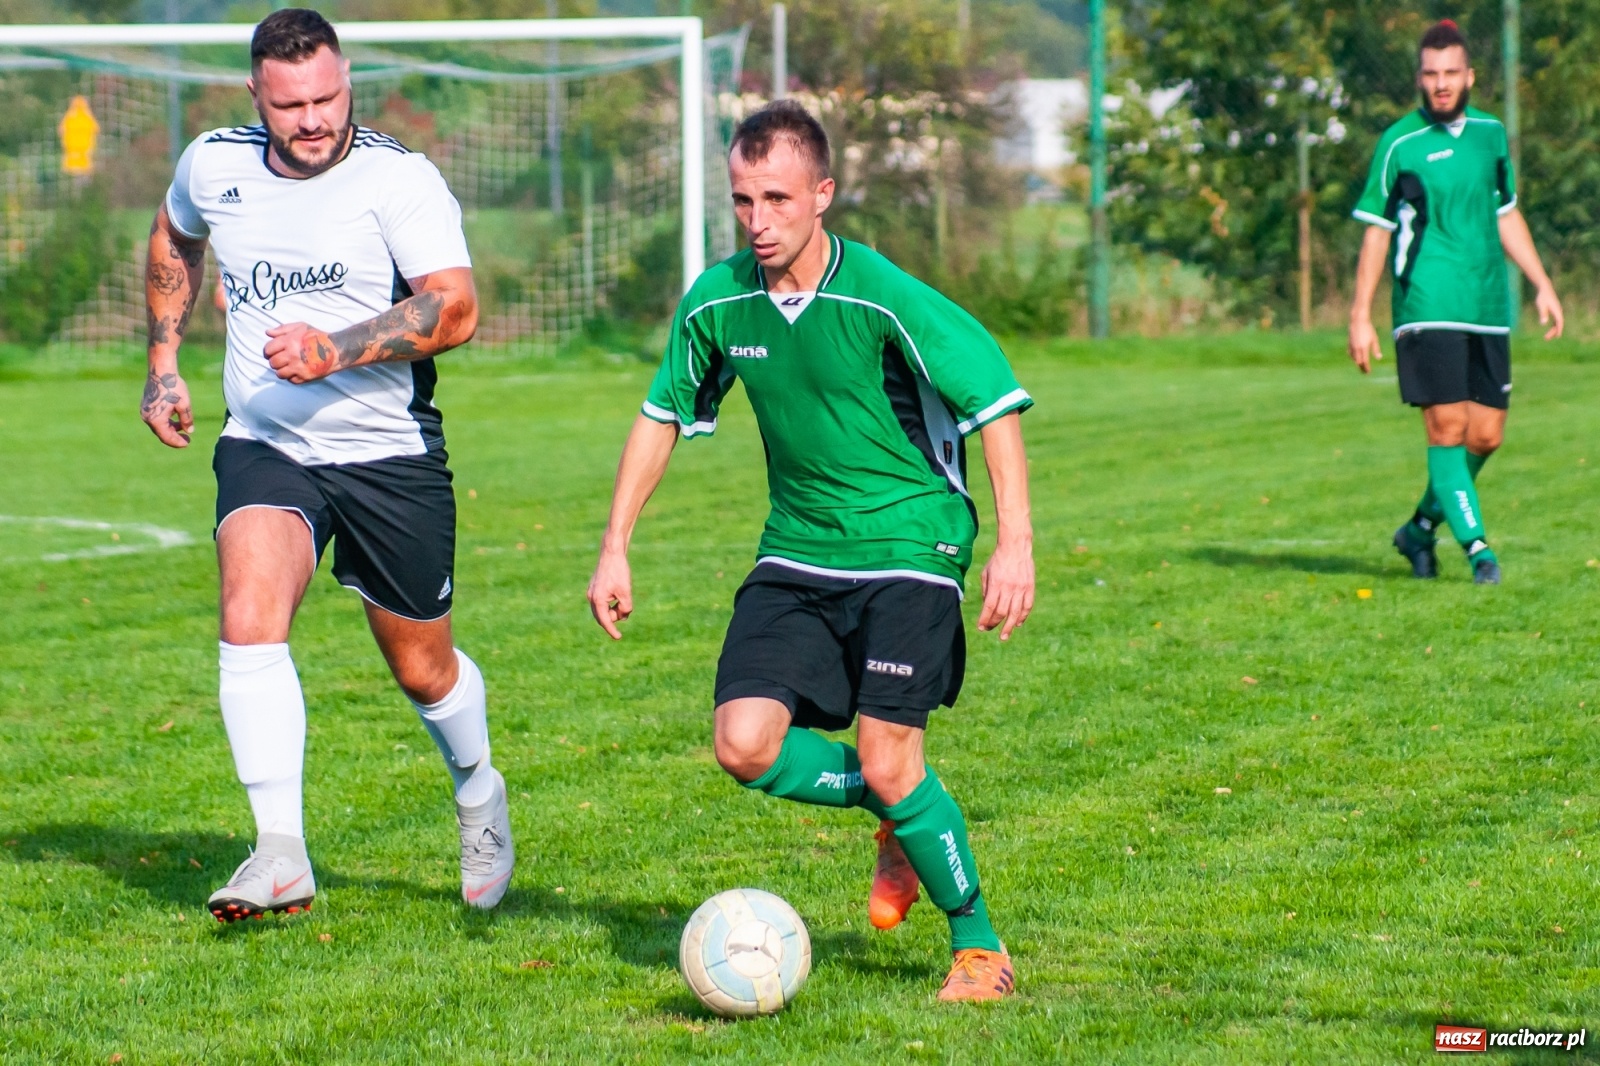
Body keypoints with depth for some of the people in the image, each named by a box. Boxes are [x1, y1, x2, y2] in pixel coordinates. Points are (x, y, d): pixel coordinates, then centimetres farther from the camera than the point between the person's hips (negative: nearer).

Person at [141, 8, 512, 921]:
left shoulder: (399, 178, -14)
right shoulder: (213, 166, 0)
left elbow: (456, 308, -25)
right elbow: (175, 239, 25)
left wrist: (335, 351, -35)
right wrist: (164, 359, 20)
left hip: (392, 457, -2)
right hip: (264, 448, 2)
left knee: (423, 669, 11)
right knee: (250, 617, -25)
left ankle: (479, 794, 44)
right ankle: (281, 857, -29)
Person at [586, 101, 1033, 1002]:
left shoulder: (883, 298, -19)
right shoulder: (717, 303, -3)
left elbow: (996, 404, -16)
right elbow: (664, 418, 12)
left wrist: (1016, 543, -25)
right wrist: (615, 548, 9)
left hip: (908, 549, -5)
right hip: (796, 552, 5)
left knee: (889, 763, -14)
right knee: (746, 745, -10)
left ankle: (981, 947, 8)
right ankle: (902, 816, 18)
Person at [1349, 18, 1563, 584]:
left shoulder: (1490, 133, 11)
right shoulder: (1400, 144, -3)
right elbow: (1376, 233, 1)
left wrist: (1542, 284, 16)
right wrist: (1360, 316, -2)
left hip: (1488, 308, 5)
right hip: (1428, 307, -5)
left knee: (1486, 436, 4)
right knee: (1447, 427, -12)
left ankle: (1421, 527, 23)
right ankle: (1477, 547, -10)